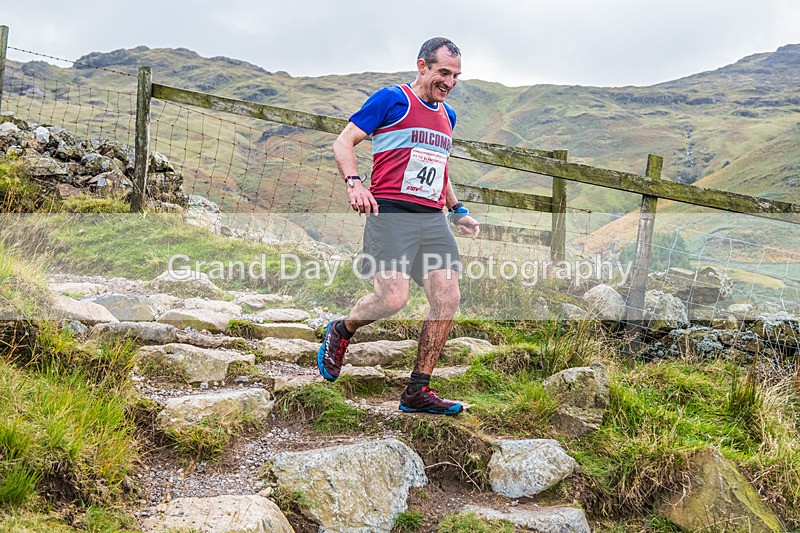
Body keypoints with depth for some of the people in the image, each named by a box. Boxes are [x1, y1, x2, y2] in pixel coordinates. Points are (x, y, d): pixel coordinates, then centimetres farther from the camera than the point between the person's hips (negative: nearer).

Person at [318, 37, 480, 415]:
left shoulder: (447, 116, 23)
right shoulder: (392, 99, 1)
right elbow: (343, 143, -1)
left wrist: (456, 210, 28)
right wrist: (354, 183, -18)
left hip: (433, 218, 7)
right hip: (391, 212, -7)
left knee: (448, 299, -5)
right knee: (392, 299, -19)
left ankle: (417, 392, 4)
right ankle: (340, 332, 15)